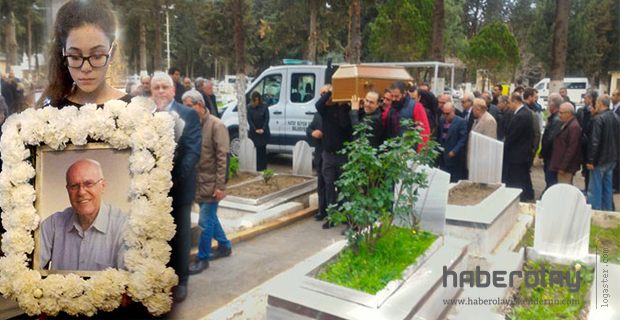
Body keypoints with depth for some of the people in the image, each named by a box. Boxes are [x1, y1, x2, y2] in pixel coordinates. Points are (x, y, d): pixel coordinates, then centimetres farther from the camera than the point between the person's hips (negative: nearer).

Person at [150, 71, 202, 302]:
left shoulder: (189, 115, -4)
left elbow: (193, 150, -11)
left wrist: (175, 178, -22)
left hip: (178, 185, -2)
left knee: (179, 235, 10)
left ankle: (179, 281, 25)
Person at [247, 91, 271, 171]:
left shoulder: (264, 107, -1)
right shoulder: (249, 108, 0)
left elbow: (267, 118, -3)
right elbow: (249, 120, -2)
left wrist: (263, 129, -13)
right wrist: (255, 130, -10)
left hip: (263, 132, 0)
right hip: (254, 132, 0)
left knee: (263, 149, 4)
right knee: (257, 149, -2)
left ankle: (263, 167, 10)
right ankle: (258, 167, 3)